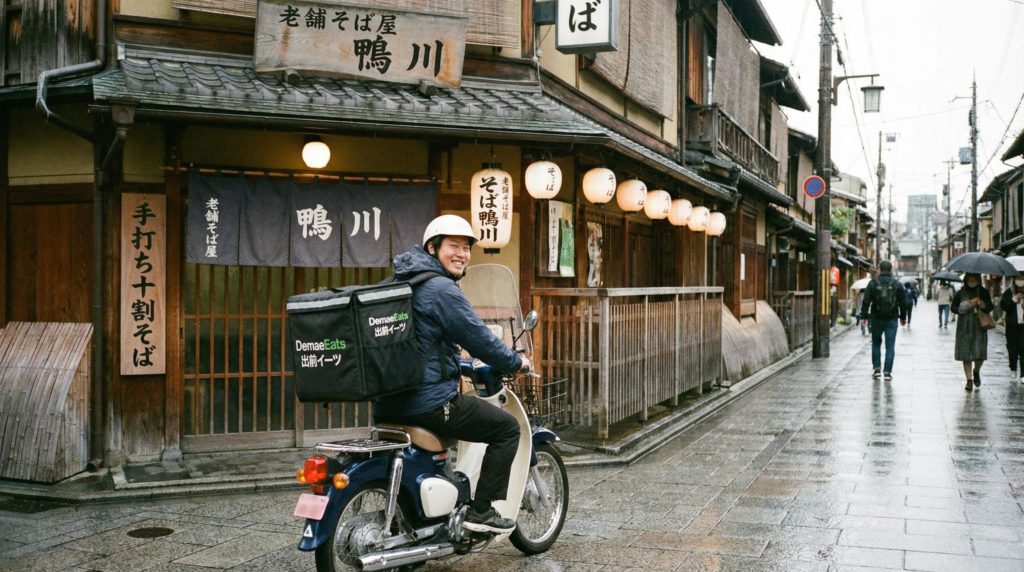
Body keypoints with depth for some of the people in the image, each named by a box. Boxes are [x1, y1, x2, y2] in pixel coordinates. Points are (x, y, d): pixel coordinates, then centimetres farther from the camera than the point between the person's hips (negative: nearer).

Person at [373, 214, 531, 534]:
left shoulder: (403, 283, 17)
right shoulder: (442, 289, -13)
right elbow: (478, 338, -12)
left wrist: (460, 367, 38)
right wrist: (515, 362, 5)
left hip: (388, 405, 10)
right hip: (428, 403, -10)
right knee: (507, 428, 1)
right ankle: (480, 510, 2)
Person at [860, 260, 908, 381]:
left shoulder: (873, 283, -4)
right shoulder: (897, 284, 1)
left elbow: (866, 301, -6)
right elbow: (903, 302, 6)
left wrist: (863, 316, 0)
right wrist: (903, 317, 16)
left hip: (876, 319, 0)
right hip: (892, 320, 0)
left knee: (876, 343, 16)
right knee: (890, 346, 2)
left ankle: (876, 368, 12)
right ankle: (887, 372, -2)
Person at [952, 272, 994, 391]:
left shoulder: (984, 292, 6)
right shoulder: (960, 293, 6)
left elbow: (990, 307, 4)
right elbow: (953, 307, 9)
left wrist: (981, 304, -16)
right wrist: (960, 310, -12)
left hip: (979, 326, 0)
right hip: (964, 327, 0)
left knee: (980, 353, -6)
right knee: (965, 354, -1)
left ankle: (976, 371, 26)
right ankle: (969, 380, 8)